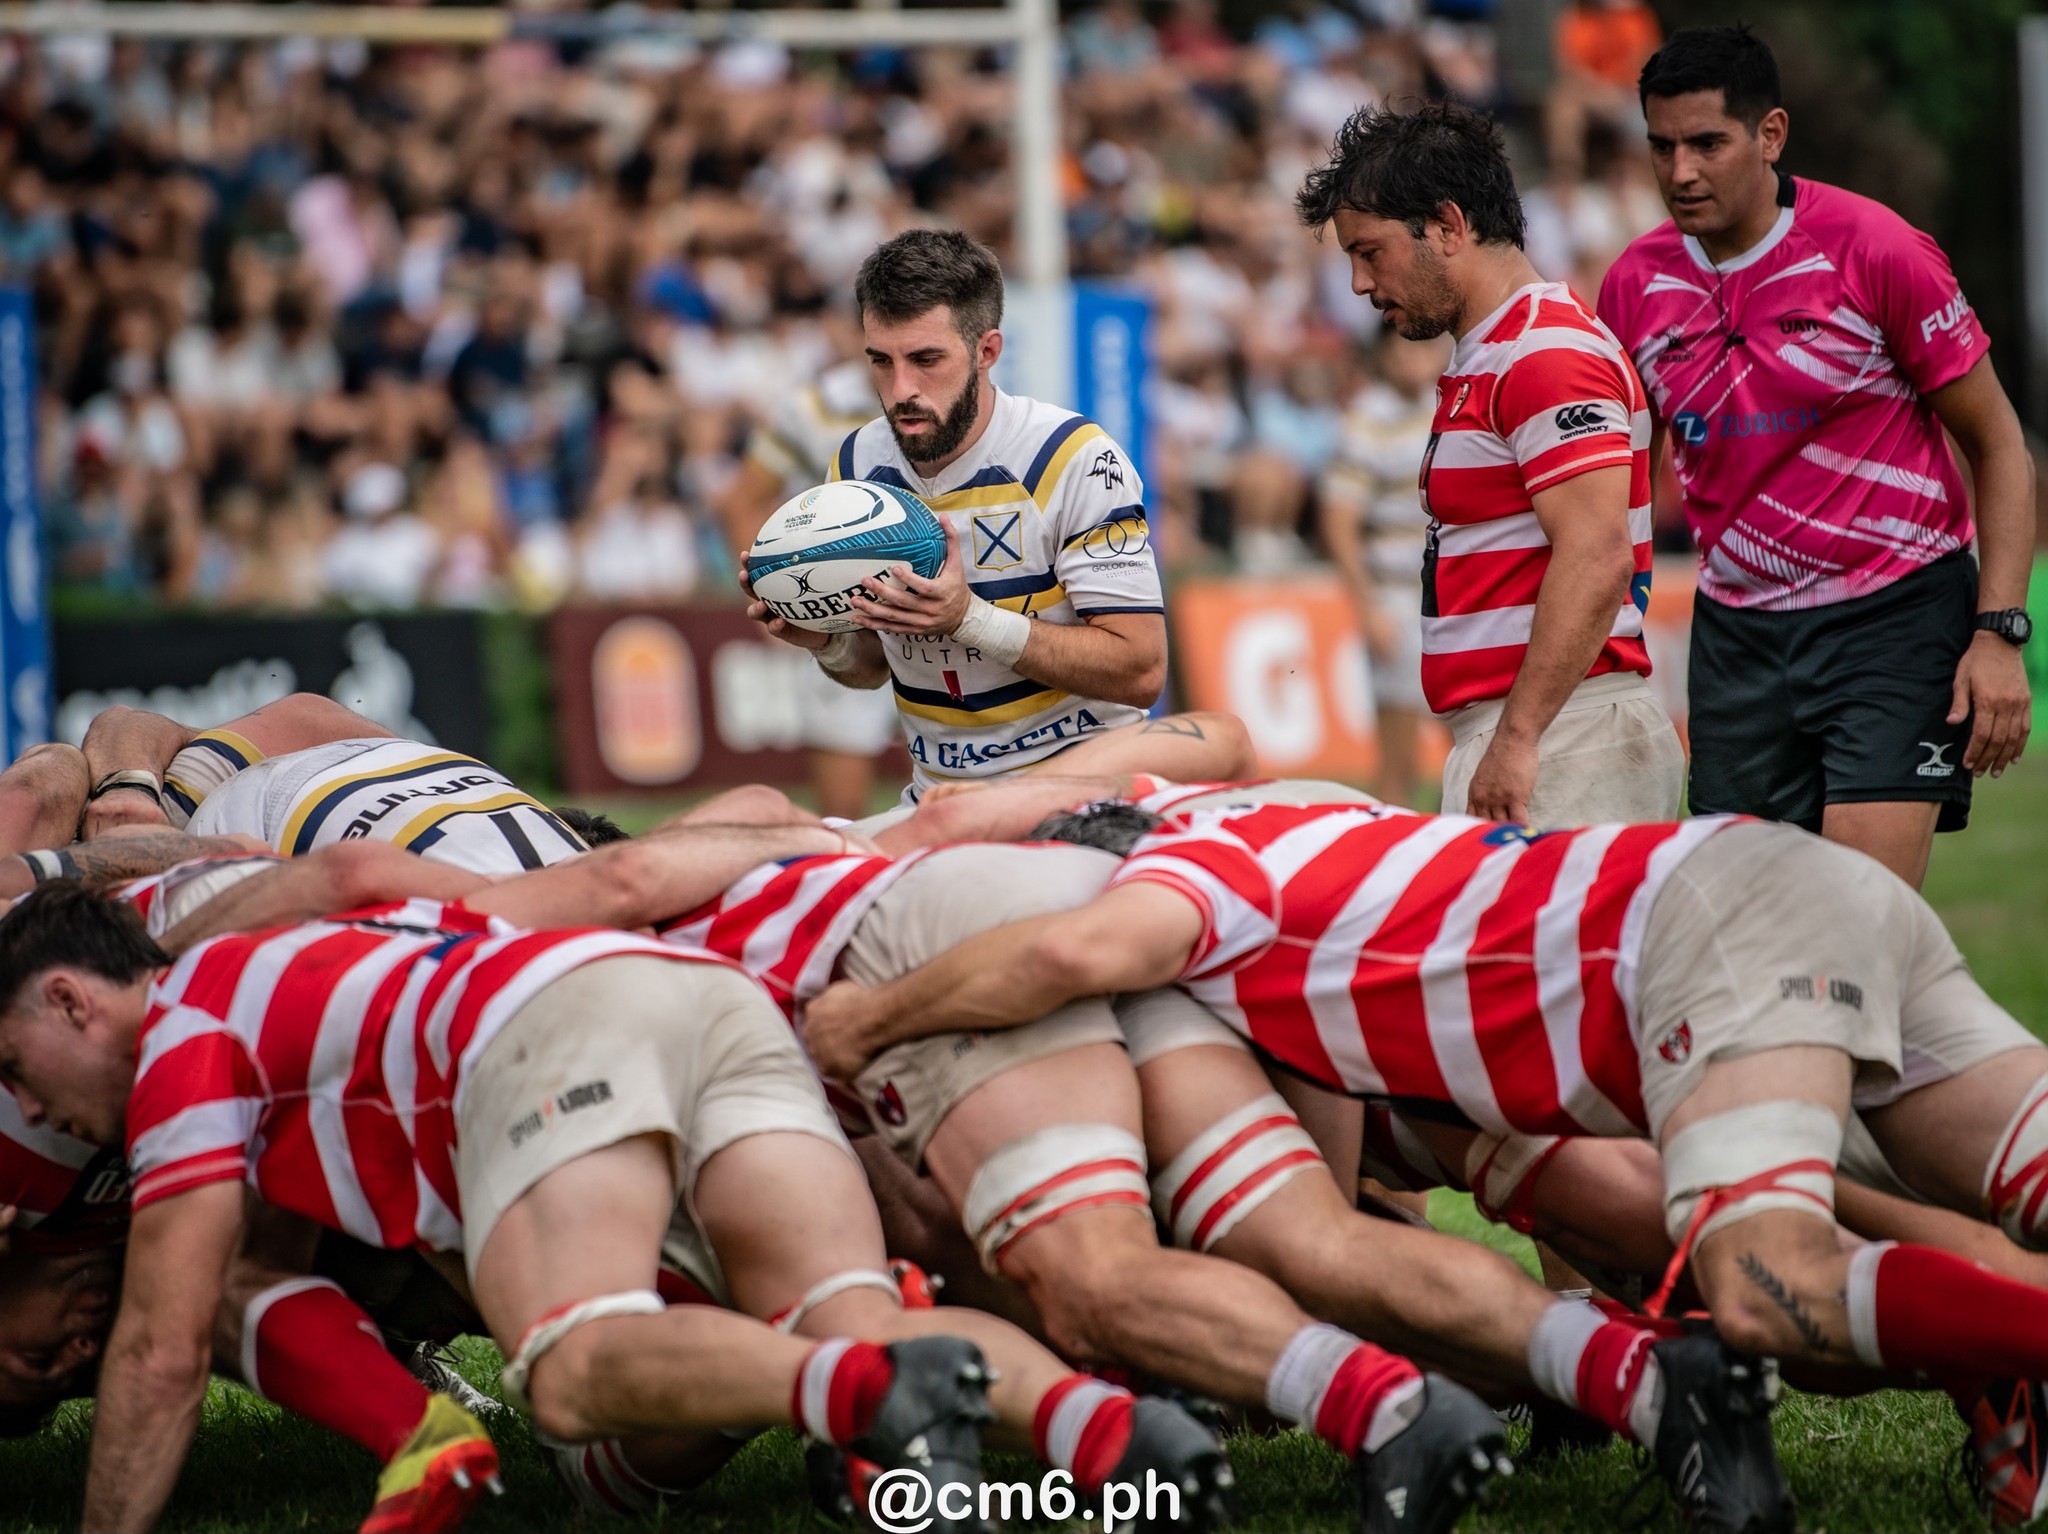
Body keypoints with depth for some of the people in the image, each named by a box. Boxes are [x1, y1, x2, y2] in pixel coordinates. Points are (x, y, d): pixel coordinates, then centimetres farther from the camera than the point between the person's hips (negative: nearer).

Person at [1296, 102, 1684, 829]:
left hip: (1562, 739, -10)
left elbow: (1595, 557, -22)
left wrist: (1517, 738, -25)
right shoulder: (1484, 362, 22)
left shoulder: (1547, 354, -11)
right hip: (1506, 733, 10)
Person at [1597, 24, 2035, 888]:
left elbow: (1997, 443, -4)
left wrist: (1998, 632, -12)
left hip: (1894, 619, -4)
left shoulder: (1873, 250, -10)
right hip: (1737, 635, 5)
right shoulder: (1636, 284, 2)